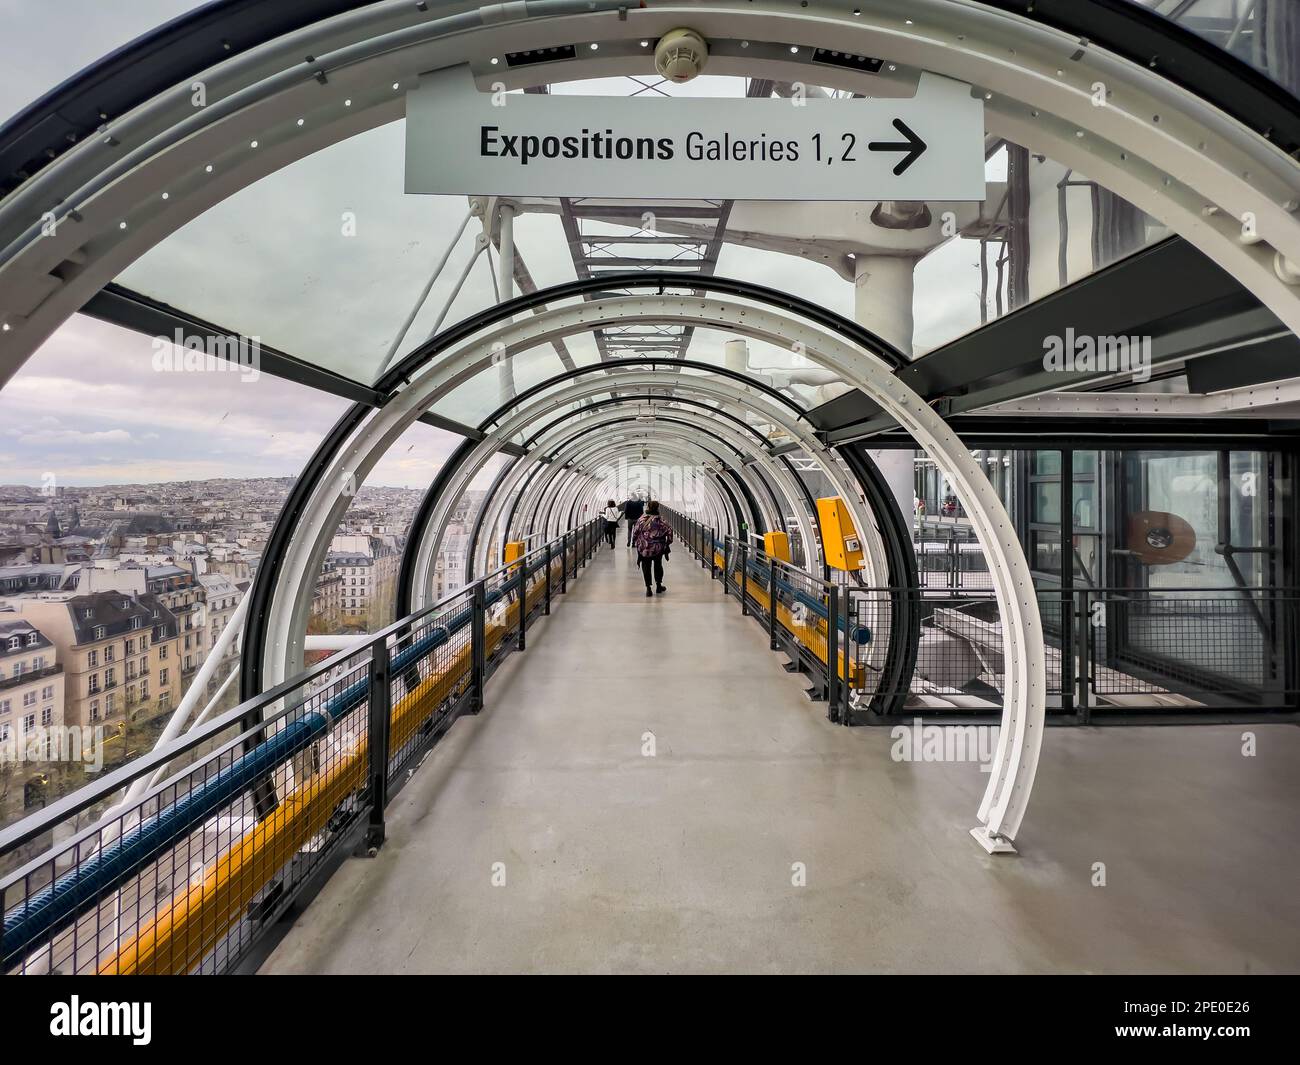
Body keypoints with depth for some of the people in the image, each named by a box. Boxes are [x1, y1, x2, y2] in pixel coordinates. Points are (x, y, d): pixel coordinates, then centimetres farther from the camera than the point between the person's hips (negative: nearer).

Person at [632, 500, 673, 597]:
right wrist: (668, 542, 0)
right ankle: (658, 585, 28)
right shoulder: (660, 520, -8)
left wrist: (634, 541, 15)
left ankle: (648, 588, 1)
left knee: (646, 567, 7)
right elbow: (669, 530, -12)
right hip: (658, 548, 0)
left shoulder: (641, 519, -6)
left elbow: (635, 532, -2)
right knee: (658, 566, 19)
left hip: (644, 548, 0)